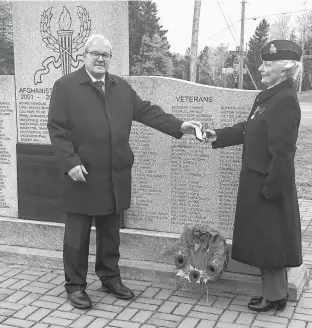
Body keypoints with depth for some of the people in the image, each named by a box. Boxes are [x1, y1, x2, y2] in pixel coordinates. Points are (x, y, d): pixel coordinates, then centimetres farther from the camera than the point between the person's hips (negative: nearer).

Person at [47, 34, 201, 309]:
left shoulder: (122, 87, 12)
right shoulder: (65, 86, -4)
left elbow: (147, 111, 6)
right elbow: (57, 128, -8)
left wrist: (179, 125, -5)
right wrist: (70, 162, -18)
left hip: (115, 176, 5)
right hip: (82, 175, -4)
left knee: (110, 232, 16)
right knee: (78, 235, 6)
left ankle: (110, 278, 32)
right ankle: (75, 285, 21)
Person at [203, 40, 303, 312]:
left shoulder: (285, 100, -21)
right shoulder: (269, 96, 8)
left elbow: (282, 152, -23)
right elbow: (248, 129, 15)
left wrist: (270, 189, -20)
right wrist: (218, 136, 6)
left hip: (269, 184, -9)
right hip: (257, 181, 9)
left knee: (270, 241, 5)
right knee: (266, 241, 19)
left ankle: (275, 296, 23)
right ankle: (274, 292, 34)